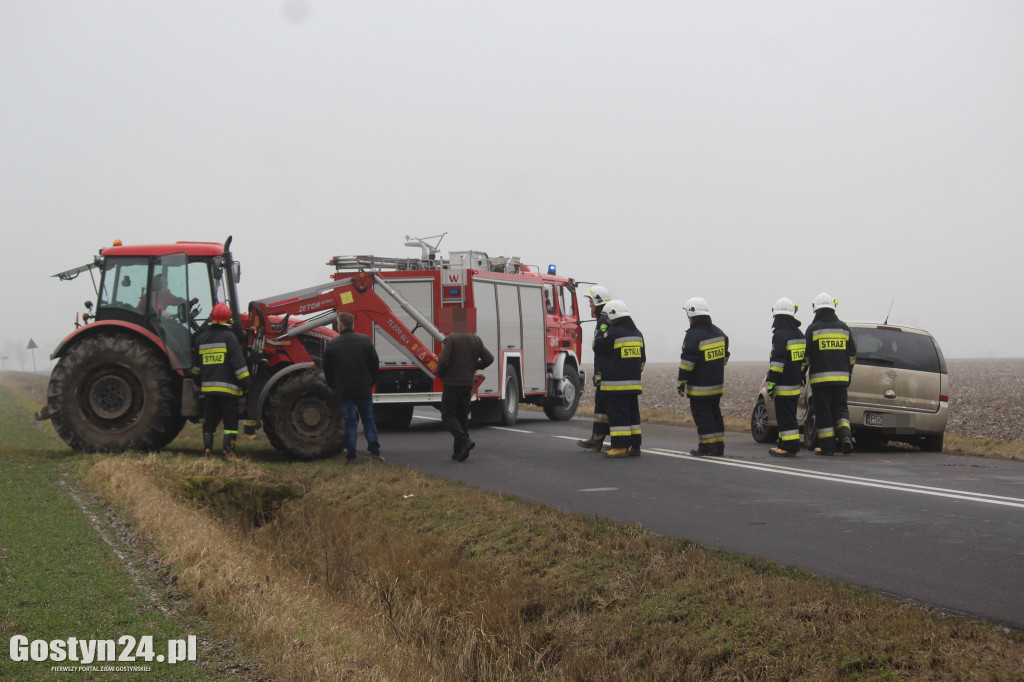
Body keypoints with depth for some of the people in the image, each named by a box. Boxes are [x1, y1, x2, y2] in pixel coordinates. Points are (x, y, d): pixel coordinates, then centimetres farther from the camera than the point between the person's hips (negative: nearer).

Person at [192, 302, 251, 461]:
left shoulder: (201, 337, 10)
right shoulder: (229, 337, -7)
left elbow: (196, 364, 20)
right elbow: (238, 363, -11)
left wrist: (198, 382, 33)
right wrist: (245, 383, -8)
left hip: (208, 387, 5)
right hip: (228, 387, -5)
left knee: (209, 421, 11)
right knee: (230, 421, 0)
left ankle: (207, 452, 9)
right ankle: (228, 452, -6)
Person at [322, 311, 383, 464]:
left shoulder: (331, 345, -5)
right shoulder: (365, 340, -1)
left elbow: (327, 370, 2)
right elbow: (375, 364, 3)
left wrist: (333, 387, 15)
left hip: (343, 391, -1)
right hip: (364, 389, 1)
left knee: (350, 422, 3)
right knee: (368, 420, 13)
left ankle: (350, 457, 1)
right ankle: (375, 452, 10)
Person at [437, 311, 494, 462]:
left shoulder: (450, 339, -12)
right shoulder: (476, 340, 7)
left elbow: (443, 360, -21)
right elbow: (489, 358, 10)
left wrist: (440, 374, -2)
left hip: (452, 383, -6)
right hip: (468, 383, 6)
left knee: (448, 415, 0)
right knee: (462, 416, 13)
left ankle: (463, 440, -21)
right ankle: (459, 452, 13)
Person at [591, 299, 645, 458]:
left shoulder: (613, 333, -12)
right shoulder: (637, 333, 14)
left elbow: (598, 347, 0)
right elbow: (642, 358, 21)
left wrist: (602, 333, 13)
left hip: (616, 384, -8)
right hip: (634, 383, 8)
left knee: (618, 414, -6)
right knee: (633, 413, 11)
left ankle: (620, 447, -10)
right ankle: (635, 446, 12)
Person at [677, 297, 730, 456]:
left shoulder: (693, 335, -16)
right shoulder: (719, 333, 11)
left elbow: (687, 361, -18)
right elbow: (724, 356, 20)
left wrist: (681, 380, -12)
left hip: (700, 387, -8)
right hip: (717, 384, 8)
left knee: (702, 415, -2)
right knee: (715, 413, 14)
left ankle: (706, 446, -2)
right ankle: (719, 446, 16)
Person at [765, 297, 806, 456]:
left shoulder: (780, 335, -15)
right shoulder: (799, 334, 15)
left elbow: (778, 360, -21)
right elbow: (803, 359, 21)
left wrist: (771, 381, -19)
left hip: (784, 384, -9)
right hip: (795, 384, 9)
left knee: (785, 417, -6)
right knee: (789, 415, 16)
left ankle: (789, 447, -7)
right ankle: (787, 444, 21)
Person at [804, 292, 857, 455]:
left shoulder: (813, 329, -4)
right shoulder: (843, 328, 9)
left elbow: (806, 355, -3)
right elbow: (852, 355, 13)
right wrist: (848, 374, 22)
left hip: (820, 377, -4)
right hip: (841, 376, 4)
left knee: (823, 411, 0)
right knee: (840, 408, 12)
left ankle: (827, 446, 0)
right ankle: (845, 435, -10)